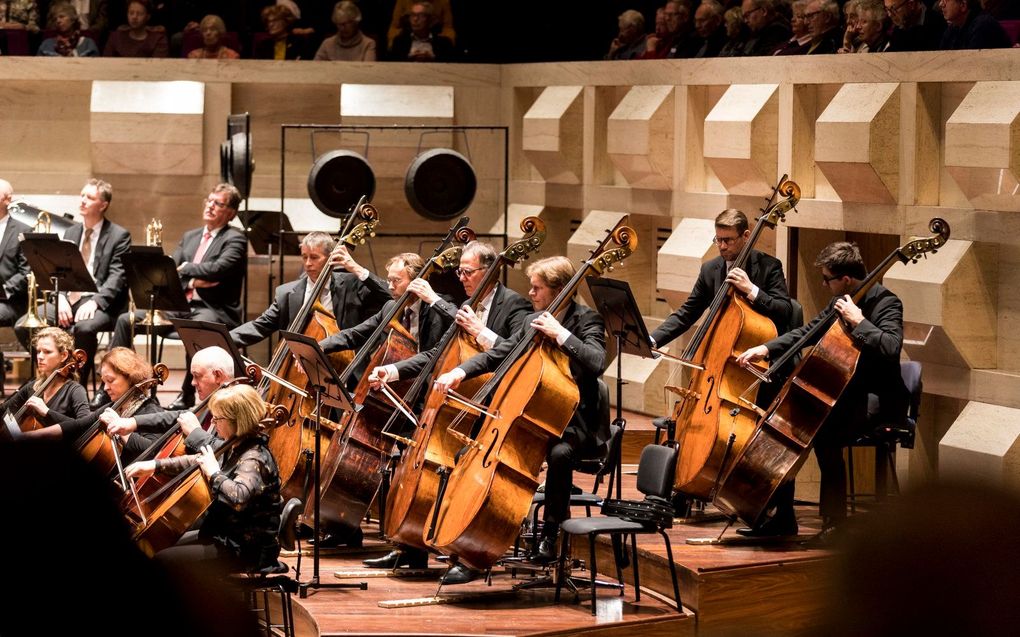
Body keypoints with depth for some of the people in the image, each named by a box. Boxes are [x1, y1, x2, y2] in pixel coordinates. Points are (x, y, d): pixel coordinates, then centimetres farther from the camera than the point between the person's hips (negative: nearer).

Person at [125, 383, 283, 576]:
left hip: (245, 550, -10)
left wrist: (214, 473, -28)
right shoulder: (235, 449, 6)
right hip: (225, 535, 10)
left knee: (161, 559, -15)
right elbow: (197, 462, 20)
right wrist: (155, 465, 9)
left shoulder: (253, 458, -23)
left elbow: (239, 497, -43)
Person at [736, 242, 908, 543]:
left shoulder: (885, 303, -16)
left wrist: (857, 321, -30)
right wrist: (767, 348, 8)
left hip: (877, 402, -9)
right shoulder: (841, 301, 10)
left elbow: (890, 348, -33)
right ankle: (782, 516, 2)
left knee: (824, 433, -33)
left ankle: (834, 524, -22)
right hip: (844, 394, 9)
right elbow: (808, 332, 20)